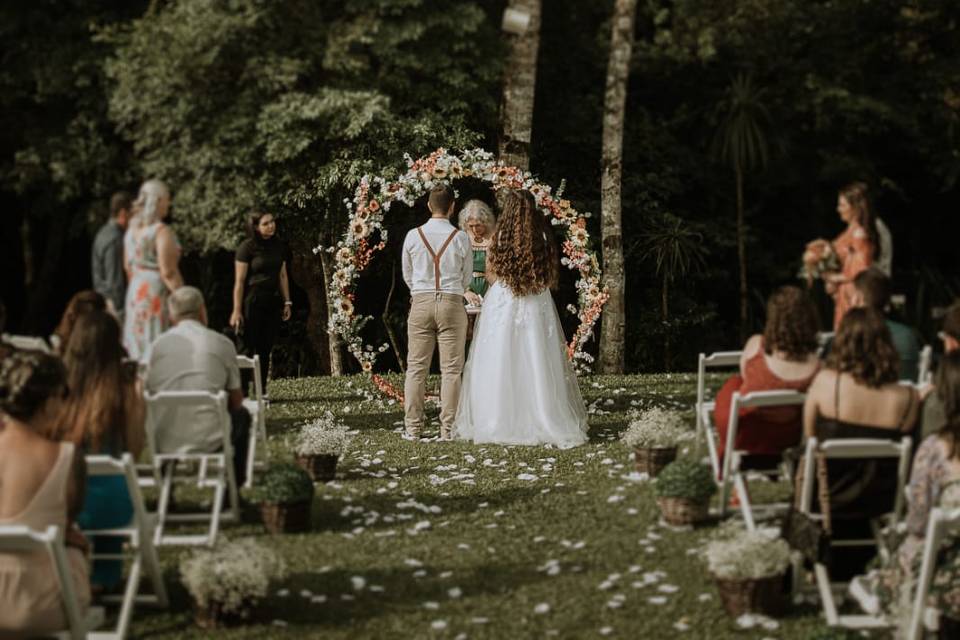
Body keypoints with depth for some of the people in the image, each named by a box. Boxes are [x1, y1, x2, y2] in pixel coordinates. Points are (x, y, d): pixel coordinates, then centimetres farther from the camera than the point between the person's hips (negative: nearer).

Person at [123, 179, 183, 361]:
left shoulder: (132, 230, 9)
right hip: (158, 293, -8)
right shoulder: (162, 231, -15)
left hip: (135, 292, 8)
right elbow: (168, 272, -20)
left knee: (138, 352, 12)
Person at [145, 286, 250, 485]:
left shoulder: (159, 344, 4)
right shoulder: (222, 344, -1)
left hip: (163, 443, 3)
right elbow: (236, 400, 7)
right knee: (241, 415, 30)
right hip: (208, 441, -3)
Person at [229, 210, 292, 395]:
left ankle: (260, 391, 11)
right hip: (252, 301, -5)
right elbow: (239, 281, -9)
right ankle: (241, 391, -1)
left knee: (265, 348, 6)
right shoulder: (247, 247, -8)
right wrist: (237, 310, -12)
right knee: (250, 347, -6)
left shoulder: (279, 247, 10)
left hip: (273, 301, 5)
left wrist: (287, 302, 12)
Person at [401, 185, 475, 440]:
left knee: (416, 368, 6)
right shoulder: (460, 238, -3)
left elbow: (407, 275, 11)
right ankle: (448, 429, 1)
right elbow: (467, 277, 8)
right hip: (452, 304, -1)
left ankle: (412, 428, 6)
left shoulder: (413, 236, 0)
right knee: (451, 369, 3)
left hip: (420, 303, 1)